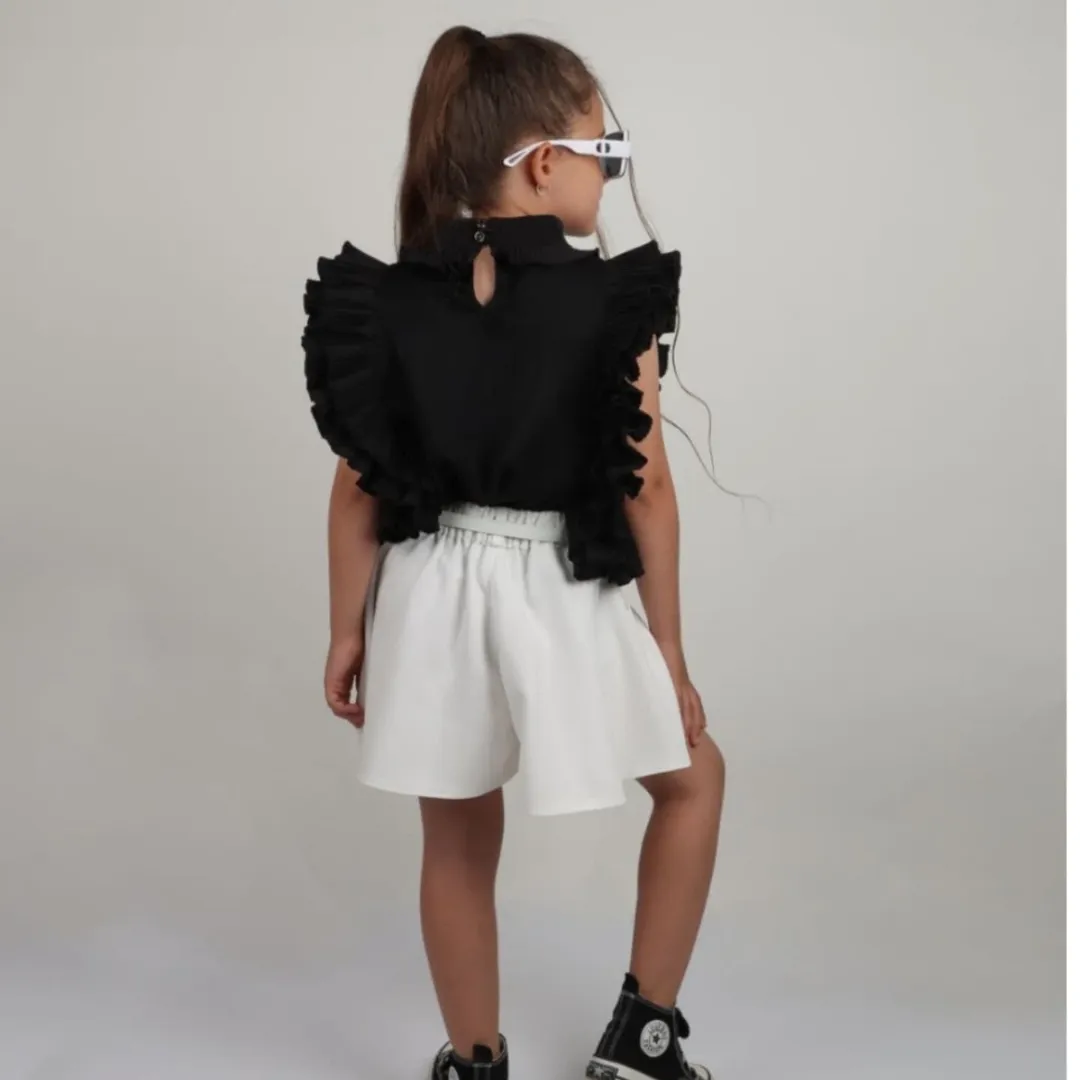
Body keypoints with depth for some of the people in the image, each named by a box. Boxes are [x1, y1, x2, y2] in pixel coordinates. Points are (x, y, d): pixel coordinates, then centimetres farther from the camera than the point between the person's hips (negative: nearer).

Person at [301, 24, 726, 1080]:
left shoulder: (390, 297, -2)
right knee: (694, 777, 21)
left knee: (458, 839, 18)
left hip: (431, 591, 4)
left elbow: (359, 487, -1)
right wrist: (669, 651, -1)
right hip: (559, 598, -3)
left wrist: (348, 633, 9)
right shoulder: (616, 301, -12)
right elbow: (646, 487, -10)